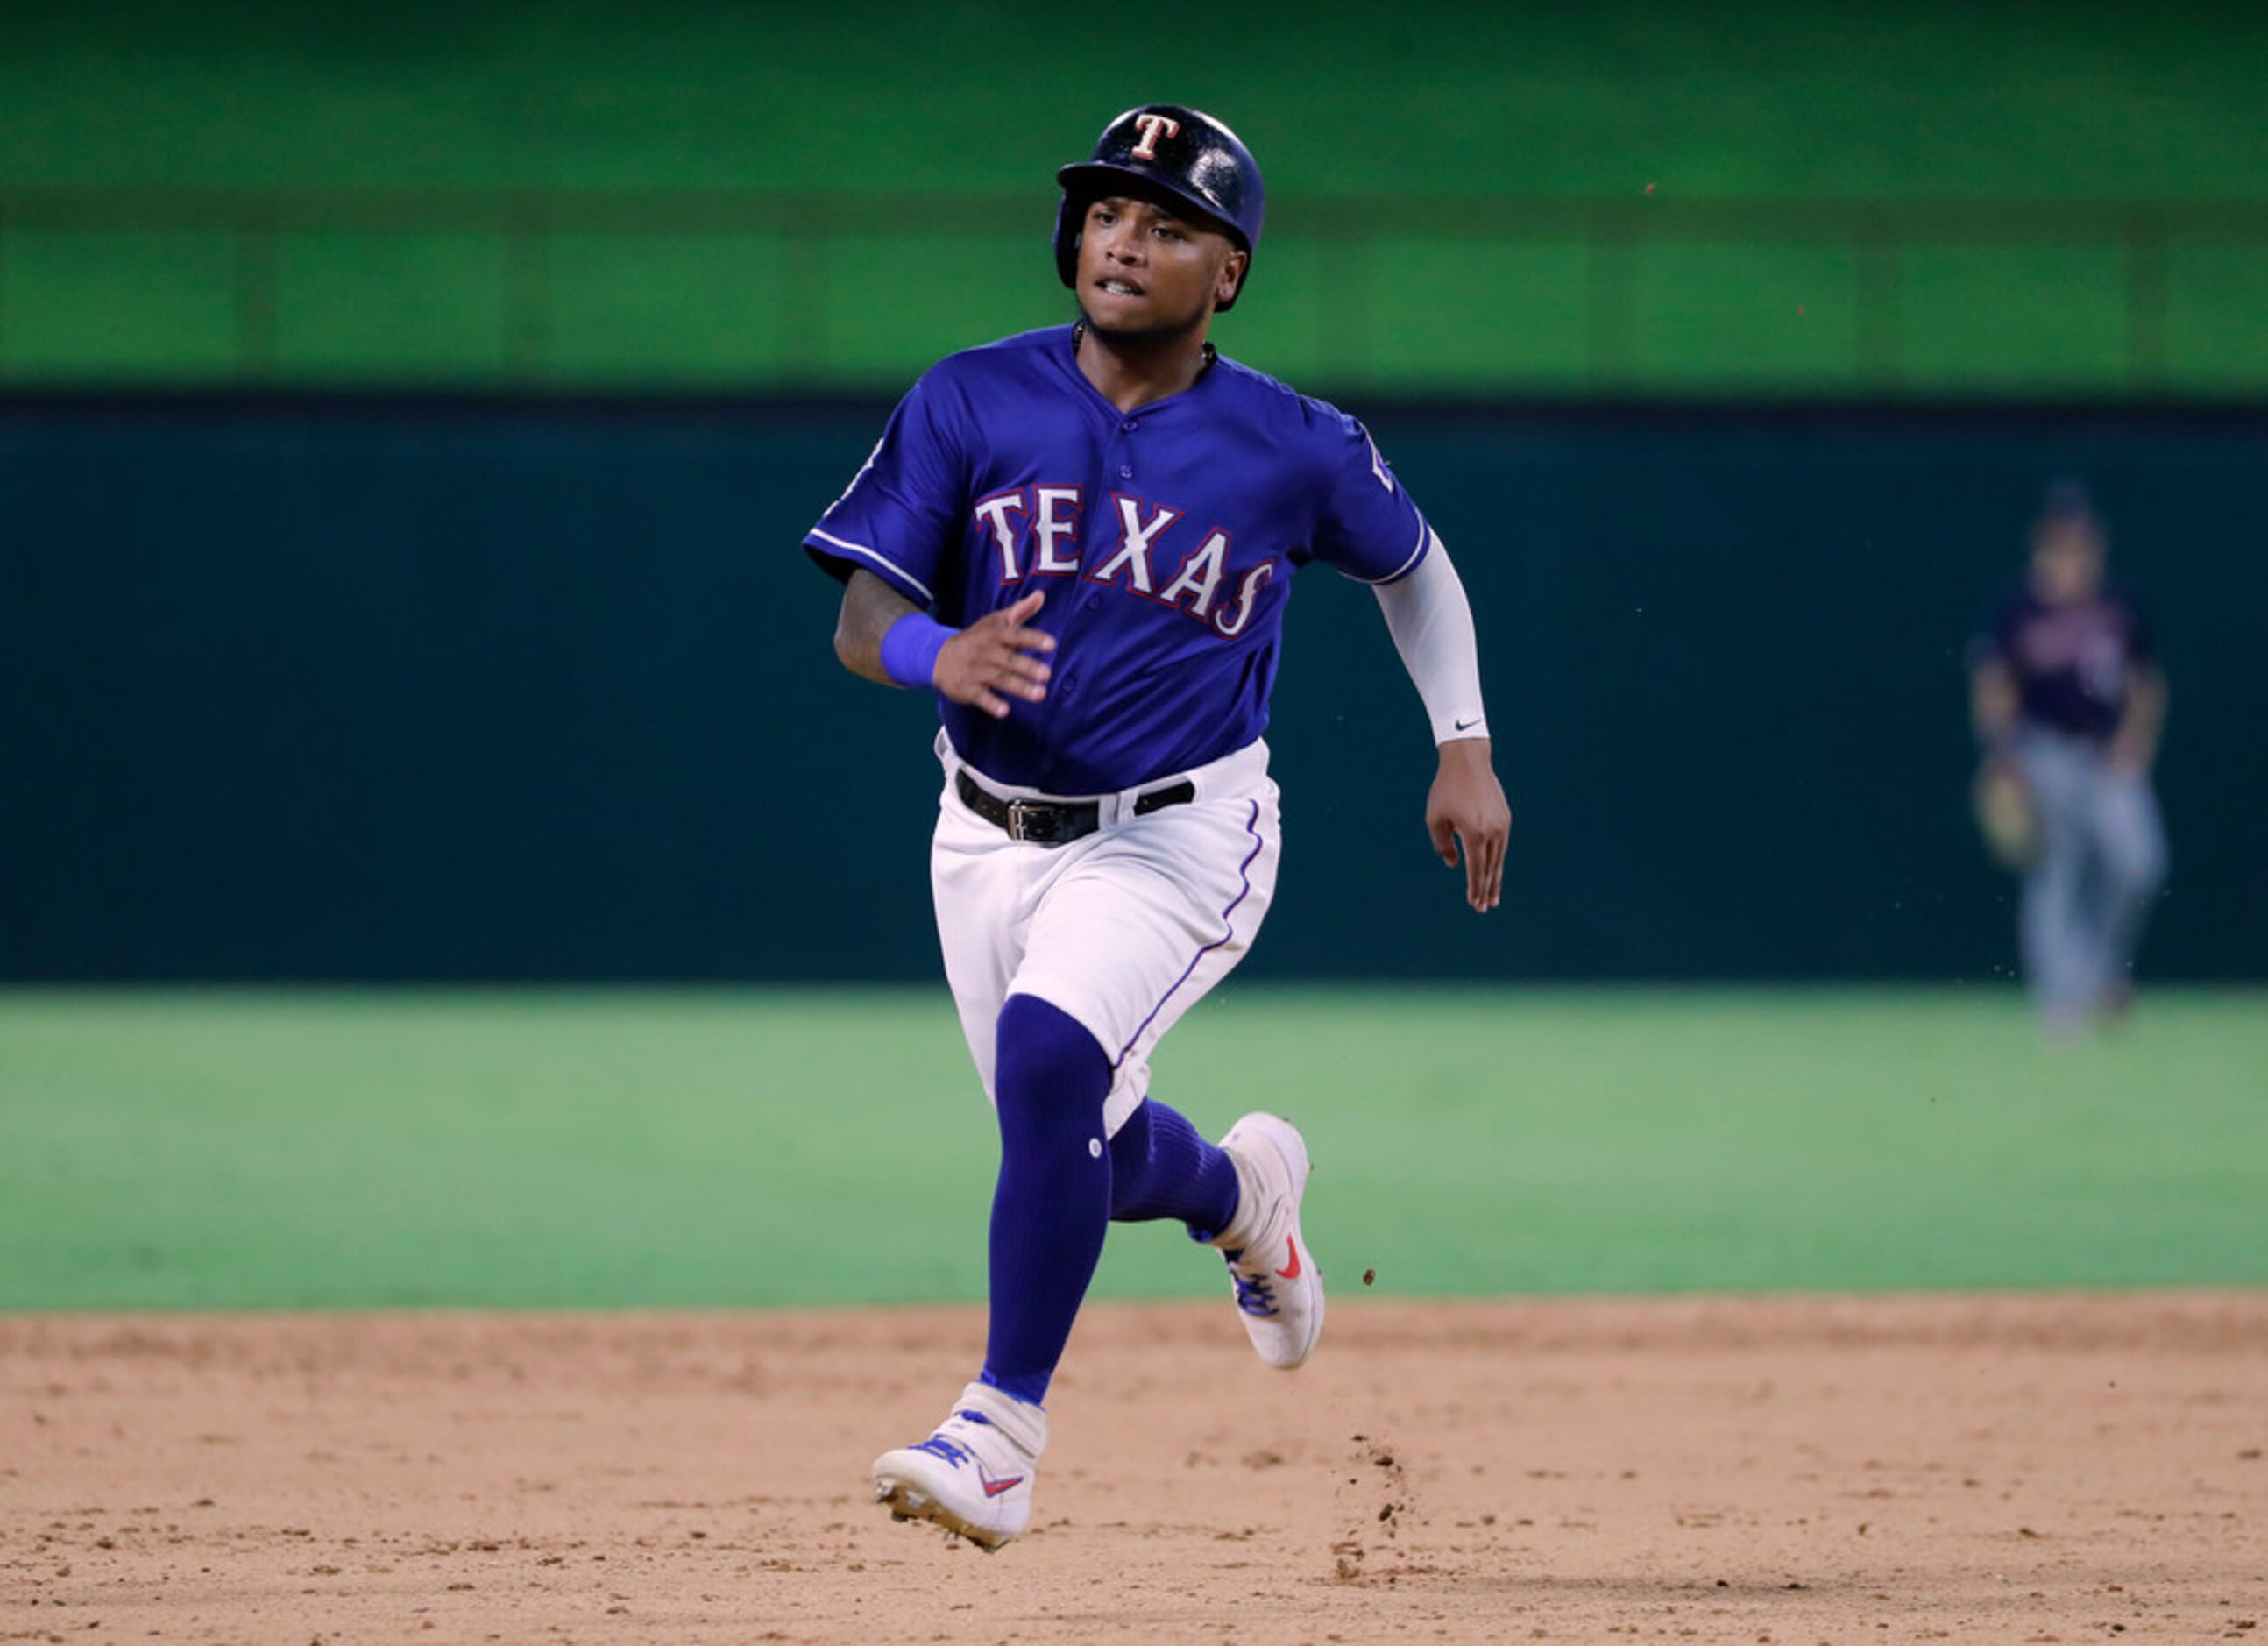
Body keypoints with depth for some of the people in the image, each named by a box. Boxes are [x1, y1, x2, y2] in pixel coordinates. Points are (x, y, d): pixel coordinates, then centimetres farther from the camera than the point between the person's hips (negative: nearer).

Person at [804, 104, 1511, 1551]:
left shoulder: (1295, 449, -8)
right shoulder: (972, 404, -6)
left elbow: (1413, 563, 13)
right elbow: (862, 616, -9)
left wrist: (1466, 748, 6)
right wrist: (940, 655, -32)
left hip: (1180, 834, -4)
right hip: (992, 836, 4)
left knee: (1048, 1052, -30)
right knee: (1092, 1155, 14)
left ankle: (1005, 1432, -23)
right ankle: (1244, 1190, 53)